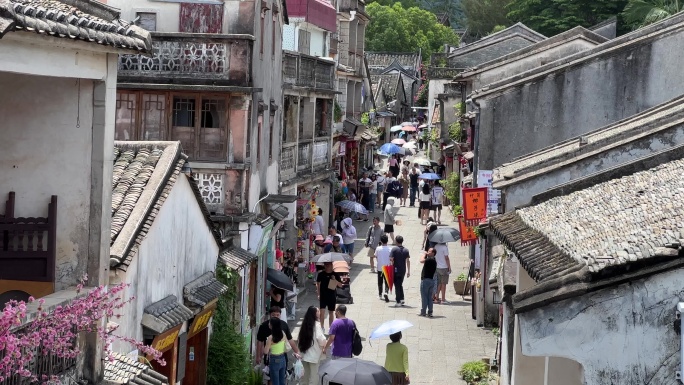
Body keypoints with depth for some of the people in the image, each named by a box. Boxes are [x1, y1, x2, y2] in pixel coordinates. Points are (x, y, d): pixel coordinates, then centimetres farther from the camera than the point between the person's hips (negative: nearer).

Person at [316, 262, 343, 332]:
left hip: (332, 296, 1)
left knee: (331, 312, 8)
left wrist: (335, 280, -17)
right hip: (323, 296, -1)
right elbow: (318, 284, 5)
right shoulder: (321, 274, -1)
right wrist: (318, 294, 0)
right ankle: (322, 326, 1)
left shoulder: (335, 274, -1)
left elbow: (340, 285, 0)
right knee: (322, 311, -10)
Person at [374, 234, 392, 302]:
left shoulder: (378, 249, -8)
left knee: (380, 282, 17)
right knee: (387, 282, 3)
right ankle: (386, 292, -21)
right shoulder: (390, 249, -12)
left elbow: (376, 257, 4)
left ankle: (380, 294, 29)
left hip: (380, 268, 1)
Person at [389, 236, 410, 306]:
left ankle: (398, 301, 0)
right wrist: (408, 271, 4)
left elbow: (391, 259, -14)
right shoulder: (406, 250, 2)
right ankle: (402, 300, 13)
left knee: (397, 286, 2)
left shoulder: (394, 249, -9)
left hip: (396, 270, -4)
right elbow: (408, 261, 0)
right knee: (400, 285, 19)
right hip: (403, 271, 4)